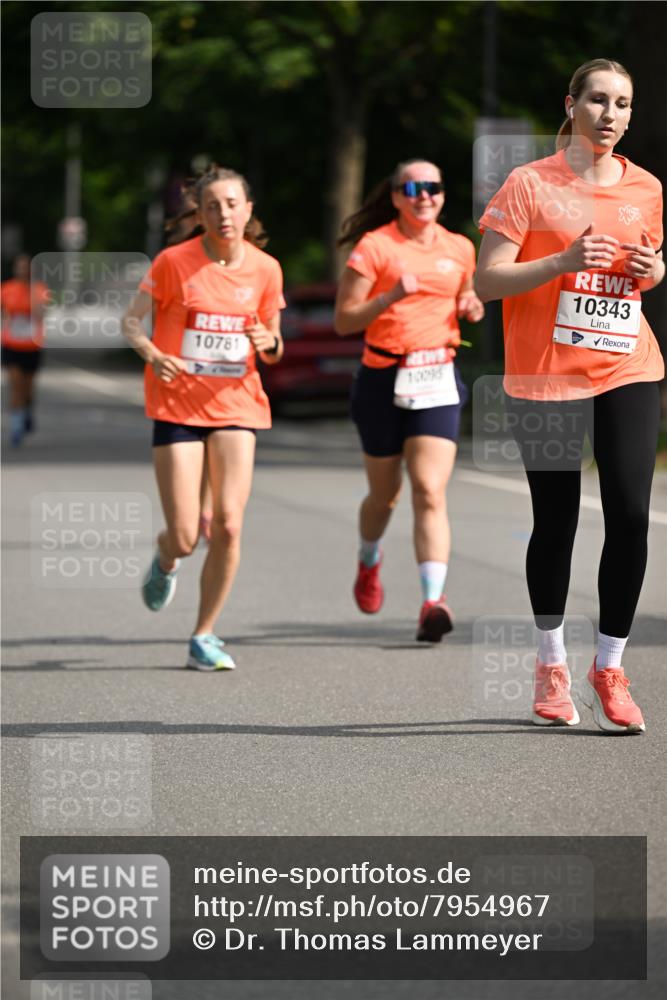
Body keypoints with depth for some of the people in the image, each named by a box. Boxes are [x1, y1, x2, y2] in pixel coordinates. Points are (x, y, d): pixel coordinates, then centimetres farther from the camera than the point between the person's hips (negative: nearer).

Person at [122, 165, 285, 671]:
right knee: (185, 538, -6)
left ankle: (205, 636, 5)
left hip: (236, 404, 2)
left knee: (228, 525, -11)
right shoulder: (174, 261, -7)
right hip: (177, 405, -2)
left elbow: (274, 349, 12)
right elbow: (132, 320, -3)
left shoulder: (265, 269, 2)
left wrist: (268, 342, -12)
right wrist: (151, 353, -23)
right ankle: (166, 559, 34)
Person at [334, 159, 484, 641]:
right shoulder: (375, 246, -5)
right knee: (385, 493, 12)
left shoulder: (460, 249, 8)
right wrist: (391, 297, -22)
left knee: (430, 491, -14)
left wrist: (472, 309, 3)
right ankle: (369, 561, 45)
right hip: (383, 379, -2)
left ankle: (433, 601, -21)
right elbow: (344, 321, -7)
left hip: (437, 380, 2)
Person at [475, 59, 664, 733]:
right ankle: (551, 665, 23)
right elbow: (486, 281, -7)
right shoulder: (530, 184, -4)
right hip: (546, 374, -3)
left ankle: (609, 670, 3)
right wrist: (564, 260, -20)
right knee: (555, 524, 3)